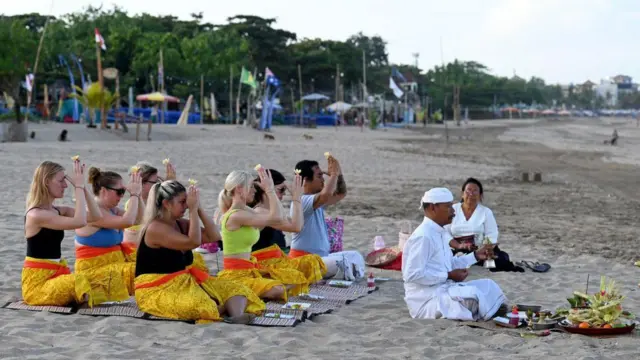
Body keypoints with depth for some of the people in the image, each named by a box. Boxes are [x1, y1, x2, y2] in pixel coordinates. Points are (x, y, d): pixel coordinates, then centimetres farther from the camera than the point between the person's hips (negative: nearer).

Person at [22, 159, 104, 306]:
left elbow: (95, 217, 3)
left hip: (58, 273, 7)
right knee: (80, 283, -33)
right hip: (38, 282, -7)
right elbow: (79, 222, -26)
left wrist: (82, 187, -1)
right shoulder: (35, 215, -16)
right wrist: (78, 186, -19)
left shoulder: (58, 211, 9)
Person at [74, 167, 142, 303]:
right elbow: (127, 221, -29)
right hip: (94, 271, -10)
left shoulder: (111, 209, 9)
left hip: (113, 265, 10)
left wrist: (137, 194, 2)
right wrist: (134, 195, -17)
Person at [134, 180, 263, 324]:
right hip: (157, 291, -9)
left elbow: (214, 237, 4)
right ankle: (233, 307, -15)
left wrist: (199, 208, -3)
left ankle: (237, 315, -37)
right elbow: (193, 242, -24)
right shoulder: (155, 228, -17)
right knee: (199, 304, -40)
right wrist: (193, 210, -19)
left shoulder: (181, 224, 10)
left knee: (235, 289, -7)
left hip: (187, 282, 9)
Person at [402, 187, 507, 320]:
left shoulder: (441, 233, 12)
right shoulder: (423, 236, -18)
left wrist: (475, 256, 10)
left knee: (487, 285, 6)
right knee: (471, 293, -29)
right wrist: (449, 276, -18)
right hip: (426, 299, -10)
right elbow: (412, 275, -23)